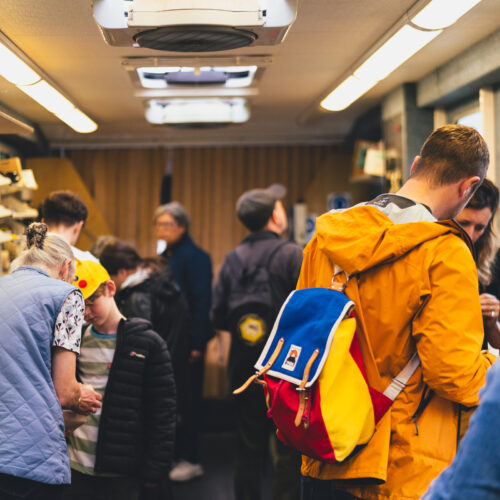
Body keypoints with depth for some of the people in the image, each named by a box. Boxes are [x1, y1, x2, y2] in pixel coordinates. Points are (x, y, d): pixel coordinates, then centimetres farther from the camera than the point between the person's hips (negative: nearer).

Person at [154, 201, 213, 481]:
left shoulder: (195, 257, -10)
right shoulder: (165, 257, 14)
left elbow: (203, 301, -15)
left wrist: (197, 343, -19)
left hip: (188, 342, -8)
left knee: (188, 399, -2)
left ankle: (191, 460, 6)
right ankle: (173, 455, 21)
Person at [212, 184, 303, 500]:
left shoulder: (233, 259, 4)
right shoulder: (293, 255, -10)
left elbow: (218, 317, 4)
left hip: (245, 368, 5)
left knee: (249, 449, 14)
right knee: (288, 451, 2)